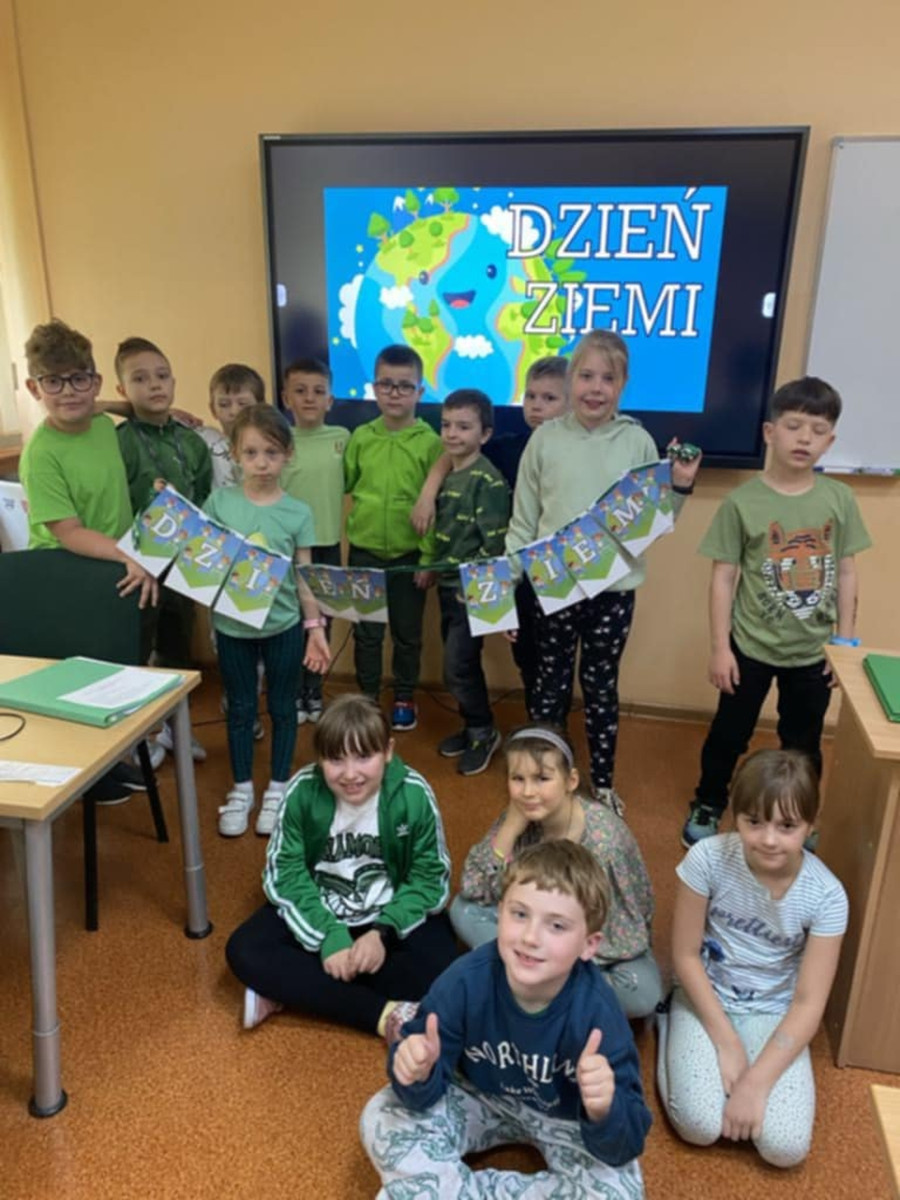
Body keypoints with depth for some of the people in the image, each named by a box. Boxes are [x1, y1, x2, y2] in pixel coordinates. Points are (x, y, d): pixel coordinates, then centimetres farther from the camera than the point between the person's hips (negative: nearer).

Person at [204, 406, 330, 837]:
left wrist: (316, 626, -2)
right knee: (240, 707, 14)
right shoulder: (218, 502, -5)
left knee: (282, 706, 12)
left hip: (283, 625, 0)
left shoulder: (297, 513, -6)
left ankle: (278, 788, 30)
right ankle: (241, 789, 31)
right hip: (232, 625, 1)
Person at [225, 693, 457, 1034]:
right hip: (319, 912, 1)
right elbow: (285, 874, -13)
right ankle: (383, 1015, -25)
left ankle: (288, 989, -20)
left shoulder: (414, 795, -20)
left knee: (439, 966, -29)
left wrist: (382, 932, -26)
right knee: (244, 952, -22)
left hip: (390, 916, -1)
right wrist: (329, 938, -24)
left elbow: (429, 877, -13)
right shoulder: (302, 791, -18)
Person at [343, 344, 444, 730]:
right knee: (366, 631, 12)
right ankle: (367, 698, 28)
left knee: (407, 633, 12)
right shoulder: (360, 437, 1)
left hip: (410, 555, -2)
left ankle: (404, 699, 29)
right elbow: (342, 484, 10)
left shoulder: (430, 442, -8)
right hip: (364, 552, 2)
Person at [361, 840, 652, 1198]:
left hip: (566, 1117, 0)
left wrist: (604, 1111, -48)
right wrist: (419, 1074, -42)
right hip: (482, 1099, 0)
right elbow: (422, 1096, -18)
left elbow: (624, 1148, -25)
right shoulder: (466, 979, -27)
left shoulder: (598, 1011, -31)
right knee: (381, 1120, -17)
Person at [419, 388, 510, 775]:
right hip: (447, 584, 8)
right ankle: (473, 727, 30)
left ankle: (484, 732, 16)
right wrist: (427, 562, 13)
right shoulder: (445, 474, 8)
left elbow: (494, 543, -18)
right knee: (460, 664, 15)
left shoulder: (488, 480, -16)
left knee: (457, 668, -4)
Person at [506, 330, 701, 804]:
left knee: (601, 686, 14)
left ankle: (603, 781, 32)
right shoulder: (546, 438, -3)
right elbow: (523, 520, 1)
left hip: (614, 589, 0)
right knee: (550, 684, 13)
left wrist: (681, 488, -13)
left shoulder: (638, 442, -3)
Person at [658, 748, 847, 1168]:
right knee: (701, 1126, -18)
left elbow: (808, 1002, -15)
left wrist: (756, 1082, -21)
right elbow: (685, 955, -12)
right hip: (706, 998, -1)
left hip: (773, 1013, 1)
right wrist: (727, 1043, -15)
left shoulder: (826, 895, -20)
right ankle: (669, 1025, 11)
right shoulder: (708, 858, -24)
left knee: (786, 1146, -16)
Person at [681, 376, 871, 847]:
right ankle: (708, 805, 37)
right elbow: (723, 578, -10)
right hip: (751, 647, -2)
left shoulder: (840, 499, -4)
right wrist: (719, 647, -10)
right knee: (729, 734, 14)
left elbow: (846, 572, 3)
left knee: (803, 745, 19)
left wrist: (846, 641, 3)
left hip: (814, 651, 3)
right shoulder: (742, 502, -12)